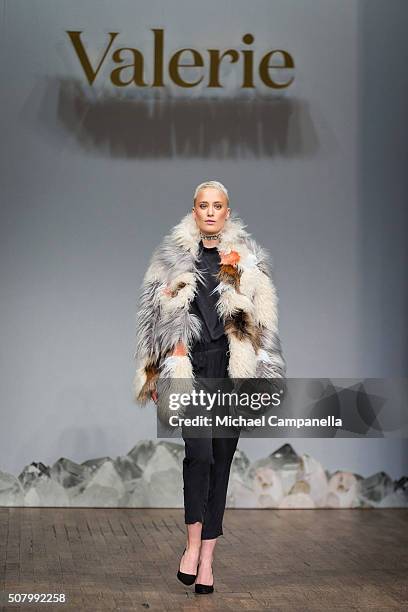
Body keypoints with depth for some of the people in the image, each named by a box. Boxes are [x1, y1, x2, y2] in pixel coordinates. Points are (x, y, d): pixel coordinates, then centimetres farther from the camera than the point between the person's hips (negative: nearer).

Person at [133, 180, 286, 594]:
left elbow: (262, 322, 7)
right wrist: (158, 371, 3)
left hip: (232, 369, 1)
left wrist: (261, 372, 1)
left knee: (222, 458, 4)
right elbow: (155, 318, 8)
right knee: (199, 452, -19)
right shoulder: (172, 257, 7)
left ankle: (206, 556, 12)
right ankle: (194, 543, -3)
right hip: (189, 367, -1)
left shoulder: (248, 258, 8)